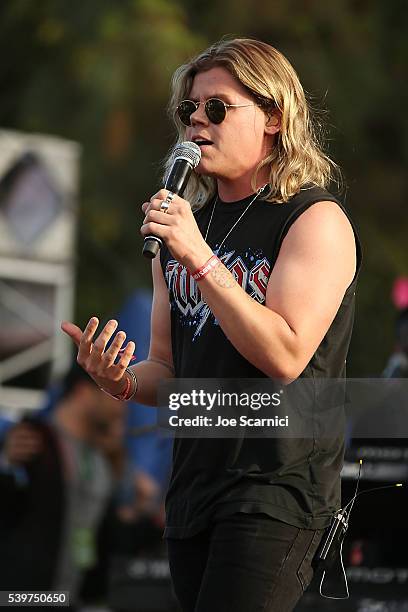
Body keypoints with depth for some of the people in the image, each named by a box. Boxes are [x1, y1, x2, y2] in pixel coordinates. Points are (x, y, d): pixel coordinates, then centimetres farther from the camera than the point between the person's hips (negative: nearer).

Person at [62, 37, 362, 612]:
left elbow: (285, 356, -19)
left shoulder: (316, 220, -7)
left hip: (278, 486, -7)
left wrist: (199, 258, -21)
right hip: (193, 488, 7)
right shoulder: (183, 223, 14)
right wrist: (121, 382, -5)